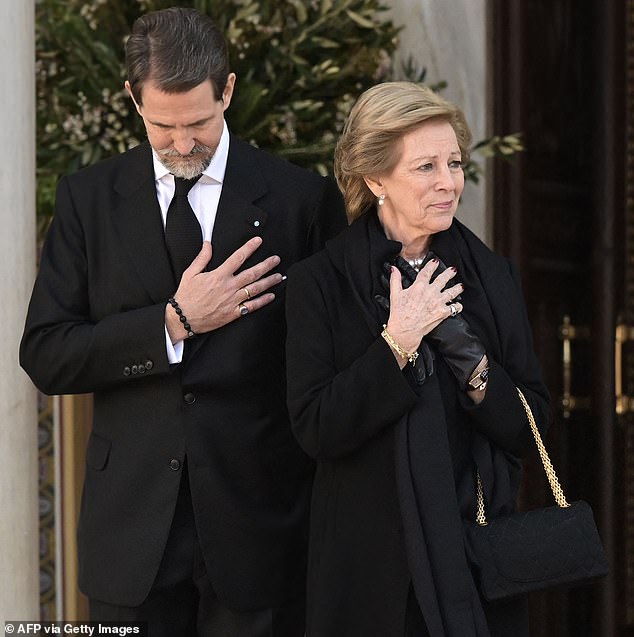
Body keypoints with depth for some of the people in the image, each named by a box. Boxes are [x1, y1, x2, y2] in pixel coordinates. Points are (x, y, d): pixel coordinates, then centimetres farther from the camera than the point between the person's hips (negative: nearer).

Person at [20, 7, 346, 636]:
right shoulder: (88, 197, 3)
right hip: (132, 529, 1)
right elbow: (44, 356, -2)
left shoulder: (302, 198, -1)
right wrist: (174, 323, -12)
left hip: (256, 523, -1)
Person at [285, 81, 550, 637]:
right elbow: (315, 431, -14)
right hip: (370, 560, -3)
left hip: (479, 549, 3)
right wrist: (397, 342, -20)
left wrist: (472, 360, -16)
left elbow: (529, 428, 0)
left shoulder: (492, 275, 3)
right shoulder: (320, 283, -7)